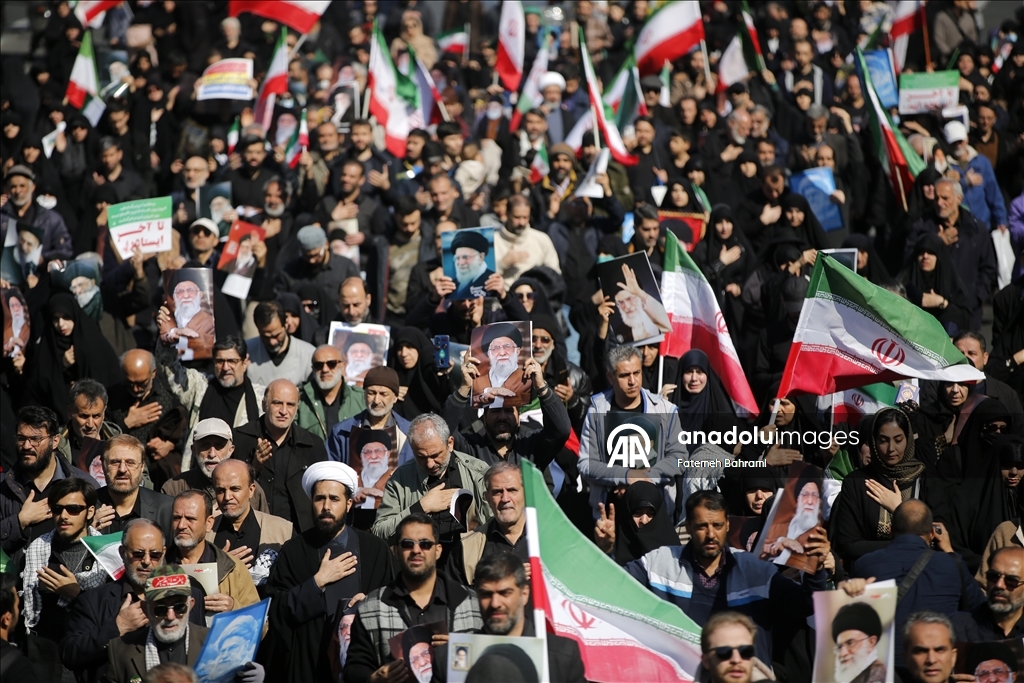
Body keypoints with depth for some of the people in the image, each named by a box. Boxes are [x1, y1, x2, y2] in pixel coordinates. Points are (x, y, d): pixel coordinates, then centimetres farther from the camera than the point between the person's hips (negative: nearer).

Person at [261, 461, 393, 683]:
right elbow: (277, 612, -4)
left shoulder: (375, 550, 4)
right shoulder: (293, 552, 3)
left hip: (360, 655, 1)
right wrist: (318, 581, -10)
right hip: (306, 659, 0)